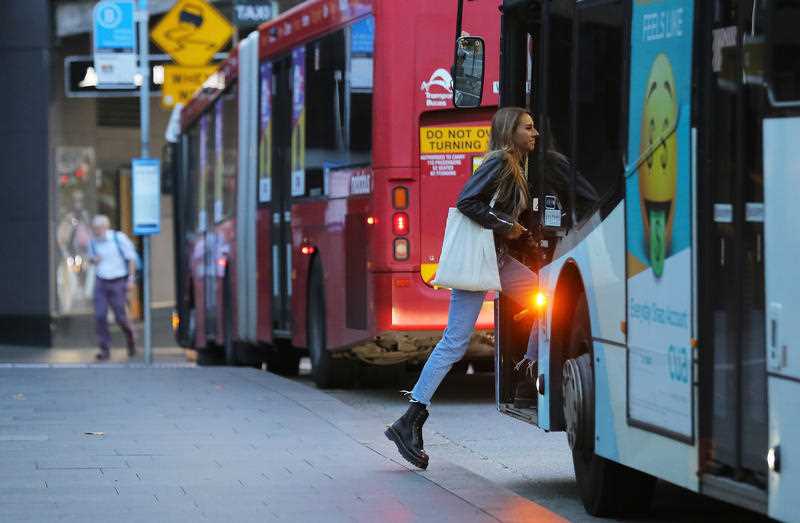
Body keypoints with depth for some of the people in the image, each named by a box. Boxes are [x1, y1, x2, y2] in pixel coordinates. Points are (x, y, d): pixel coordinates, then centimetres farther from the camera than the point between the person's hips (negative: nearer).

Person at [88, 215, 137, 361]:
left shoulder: (119, 238, -10)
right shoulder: (94, 242, 2)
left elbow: (131, 257, -3)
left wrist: (131, 279, -8)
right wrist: (93, 260, -4)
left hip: (118, 282, -3)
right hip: (101, 282, 3)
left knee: (120, 317, -2)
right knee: (100, 316, -9)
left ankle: (130, 337, 30)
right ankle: (105, 349, -2)